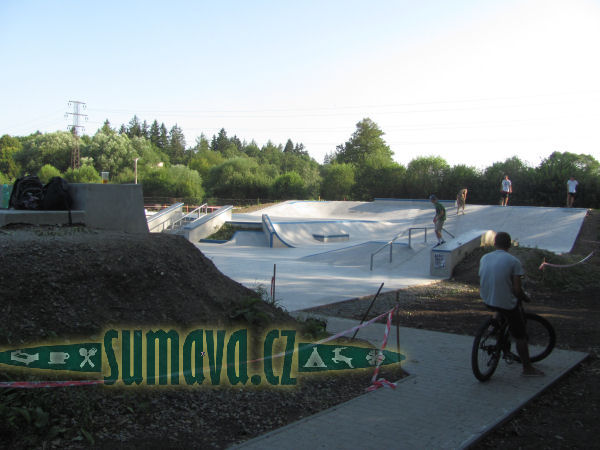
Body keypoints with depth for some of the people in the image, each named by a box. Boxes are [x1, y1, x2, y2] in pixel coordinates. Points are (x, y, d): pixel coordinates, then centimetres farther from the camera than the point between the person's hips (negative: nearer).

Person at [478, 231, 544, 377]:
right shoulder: (513, 261, -13)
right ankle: (527, 368, 20)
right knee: (520, 336, 11)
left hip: (487, 300, 5)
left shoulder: (484, 258, 3)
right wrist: (525, 298, 6)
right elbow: (517, 290, -14)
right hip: (506, 304, -5)